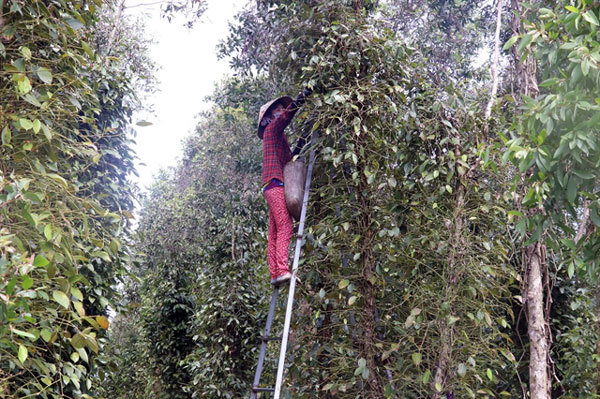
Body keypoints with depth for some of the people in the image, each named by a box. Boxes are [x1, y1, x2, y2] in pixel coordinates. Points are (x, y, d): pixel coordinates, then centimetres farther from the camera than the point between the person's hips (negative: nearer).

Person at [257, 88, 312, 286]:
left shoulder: (279, 136, 29)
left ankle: (275, 274, 3)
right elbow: (289, 113, -12)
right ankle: (282, 270, -27)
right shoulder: (272, 128, 4)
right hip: (275, 184, -10)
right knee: (285, 227, -19)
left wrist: (301, 143, 27)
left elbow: (289, 158, 32)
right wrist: (303, 96, -15)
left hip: (275, 187, 10)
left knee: (274, 233, 4)